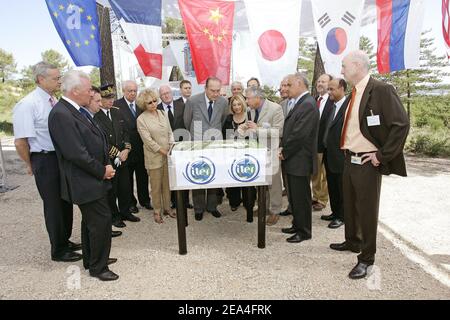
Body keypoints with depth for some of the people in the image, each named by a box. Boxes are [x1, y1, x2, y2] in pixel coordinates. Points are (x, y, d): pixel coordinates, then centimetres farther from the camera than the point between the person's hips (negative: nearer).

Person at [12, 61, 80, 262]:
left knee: (66, 201, 18)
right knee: (53, 205, 6)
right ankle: (58, 250, 25)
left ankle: (65, 241, 39)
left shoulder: (54, 101, 6)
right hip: (45, 160, -7)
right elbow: (20, 142, -17)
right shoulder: (28, 104, -16)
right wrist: (31, 165, -6)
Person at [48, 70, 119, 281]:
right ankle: (98, 267, 15)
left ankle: (91, 259, 37)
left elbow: (95, 140, 15)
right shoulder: (60, 114, -20)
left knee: (91, 220, 20)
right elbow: (75, 153, -25)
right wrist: (102, 171, -15)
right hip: (85, 182, -10)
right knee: (101, 221, -3)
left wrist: (106, 166, 2)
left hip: (93, 178, 10)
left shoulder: (78, 110, 10)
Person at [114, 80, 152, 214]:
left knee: (143, 175, 15)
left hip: (141, 147, 4)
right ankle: (130, 202, 26)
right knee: (127, 177, 11)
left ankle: (144, 200, 31)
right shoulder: (116, 105, -9)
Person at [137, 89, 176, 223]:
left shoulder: (163, 113, 8)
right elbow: (148, 140, -12)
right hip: (154, 157, -4)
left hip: (168, 155, 4)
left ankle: (167, 207, 27)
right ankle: (157, 211, 19)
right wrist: (163, 151, -12)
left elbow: (170, 132, 10)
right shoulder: (141, 119, -8)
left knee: (167, 183, 12)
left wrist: (172, 149, -2)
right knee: (156, 185, 5)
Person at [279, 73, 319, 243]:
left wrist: (285, 152, -12)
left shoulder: (308, 104, -17)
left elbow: (300, 134, -22)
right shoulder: (298, 103, 15)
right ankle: (297, 225, 33)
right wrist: (283, 148, 3)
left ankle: (304, 231, 17)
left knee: (301, 197, 3)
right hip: (293, 160, 9)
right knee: (294, 196, 18)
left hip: (300, 160, -9)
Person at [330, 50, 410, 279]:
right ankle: (352, 242, 39)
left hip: (367, 163, -8)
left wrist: (382, 155, -18)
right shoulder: (354, 94, 11)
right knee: (349, 205, 19)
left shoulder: (381, 90, -14)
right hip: (350, 159, 8)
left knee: (367, 209, 2)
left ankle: (366, 258, 17)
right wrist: (347, 151, 14)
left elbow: (401, 124, -19)